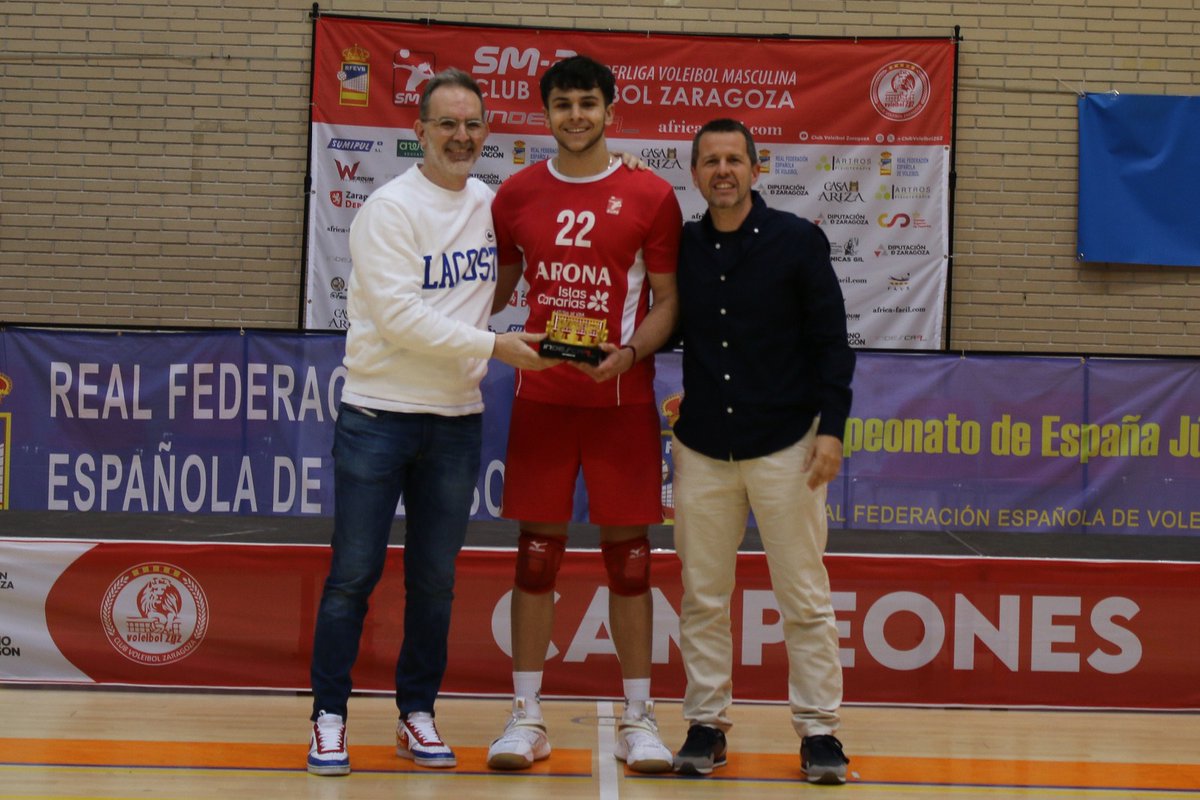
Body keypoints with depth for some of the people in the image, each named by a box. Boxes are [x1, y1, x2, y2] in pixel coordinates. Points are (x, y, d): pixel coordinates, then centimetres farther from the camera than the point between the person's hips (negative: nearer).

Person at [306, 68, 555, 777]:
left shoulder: (491, 204, 8)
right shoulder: (391, 209, -10)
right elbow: (399, 315, -18)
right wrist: (494, 345, -18)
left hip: (458, 420, 5)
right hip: (378, 415, -5)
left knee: (435, 580, 11)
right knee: (354, 575, -1)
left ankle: (418, 714, 21)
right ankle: (329, 717, 9)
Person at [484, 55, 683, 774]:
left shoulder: (651, 196, -1)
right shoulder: (518, 195, 7)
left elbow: (667, 300, 0)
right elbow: (498, 286, 17)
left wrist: (628, 354, -17)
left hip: (623, 398, -2)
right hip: (541, 397, 2)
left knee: (629, 556, 2)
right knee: (538, 552, 3)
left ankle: (638, 720, 10)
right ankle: (527, 717, 10)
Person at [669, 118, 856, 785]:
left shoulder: (798, 241, -2)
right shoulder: (681, 248, 5)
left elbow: (832, 342, -2)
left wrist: (831, 429, -9)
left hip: (785, 444, -3)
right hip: (702, 448, 3)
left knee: (805, 598, 1)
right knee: (703, 598, 6)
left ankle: (819, 730, 9)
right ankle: (707, 725, 16)